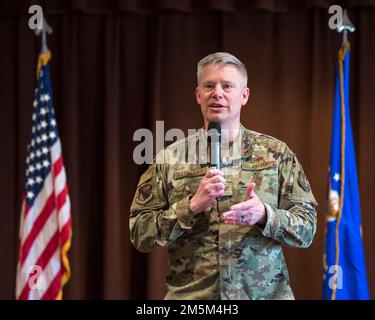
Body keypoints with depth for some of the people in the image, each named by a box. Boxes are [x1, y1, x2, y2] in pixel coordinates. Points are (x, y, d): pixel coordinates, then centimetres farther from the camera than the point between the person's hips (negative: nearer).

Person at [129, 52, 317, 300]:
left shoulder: (276, 153, 1)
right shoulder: (169, 158, 1)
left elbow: (306, 228, -2)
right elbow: (139, 233, -3)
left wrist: (264, 215, -20)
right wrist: (192, 206, -16)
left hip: (264, 293, 0)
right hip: (190, 296, 0)